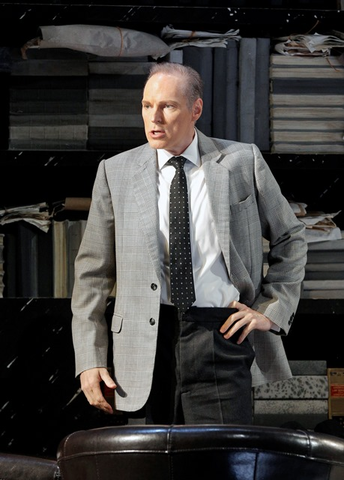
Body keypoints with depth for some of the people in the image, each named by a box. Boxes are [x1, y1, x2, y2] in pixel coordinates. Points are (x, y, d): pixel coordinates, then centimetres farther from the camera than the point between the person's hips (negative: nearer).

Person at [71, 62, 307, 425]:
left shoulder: (243, 163, 6)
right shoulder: (116, 173, 7)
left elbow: (290, 238, 18)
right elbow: (92, 272, 10)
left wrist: (272, 309, 7)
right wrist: (89, 359, 4)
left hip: (222, 336, -1)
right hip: (147, 345, 1)